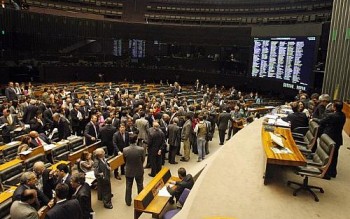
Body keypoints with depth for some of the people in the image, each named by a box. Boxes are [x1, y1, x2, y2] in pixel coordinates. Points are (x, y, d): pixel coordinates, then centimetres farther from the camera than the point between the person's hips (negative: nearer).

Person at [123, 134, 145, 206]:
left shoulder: (125, 150, -20)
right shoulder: (141, 149, -25)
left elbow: (124, 160, -4)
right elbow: (143, 160, -9)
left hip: (129, 171, 1)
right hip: (139, 171, -1)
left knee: (128, 187, 19)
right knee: (140, 186, 20)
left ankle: (128, 202, 32)